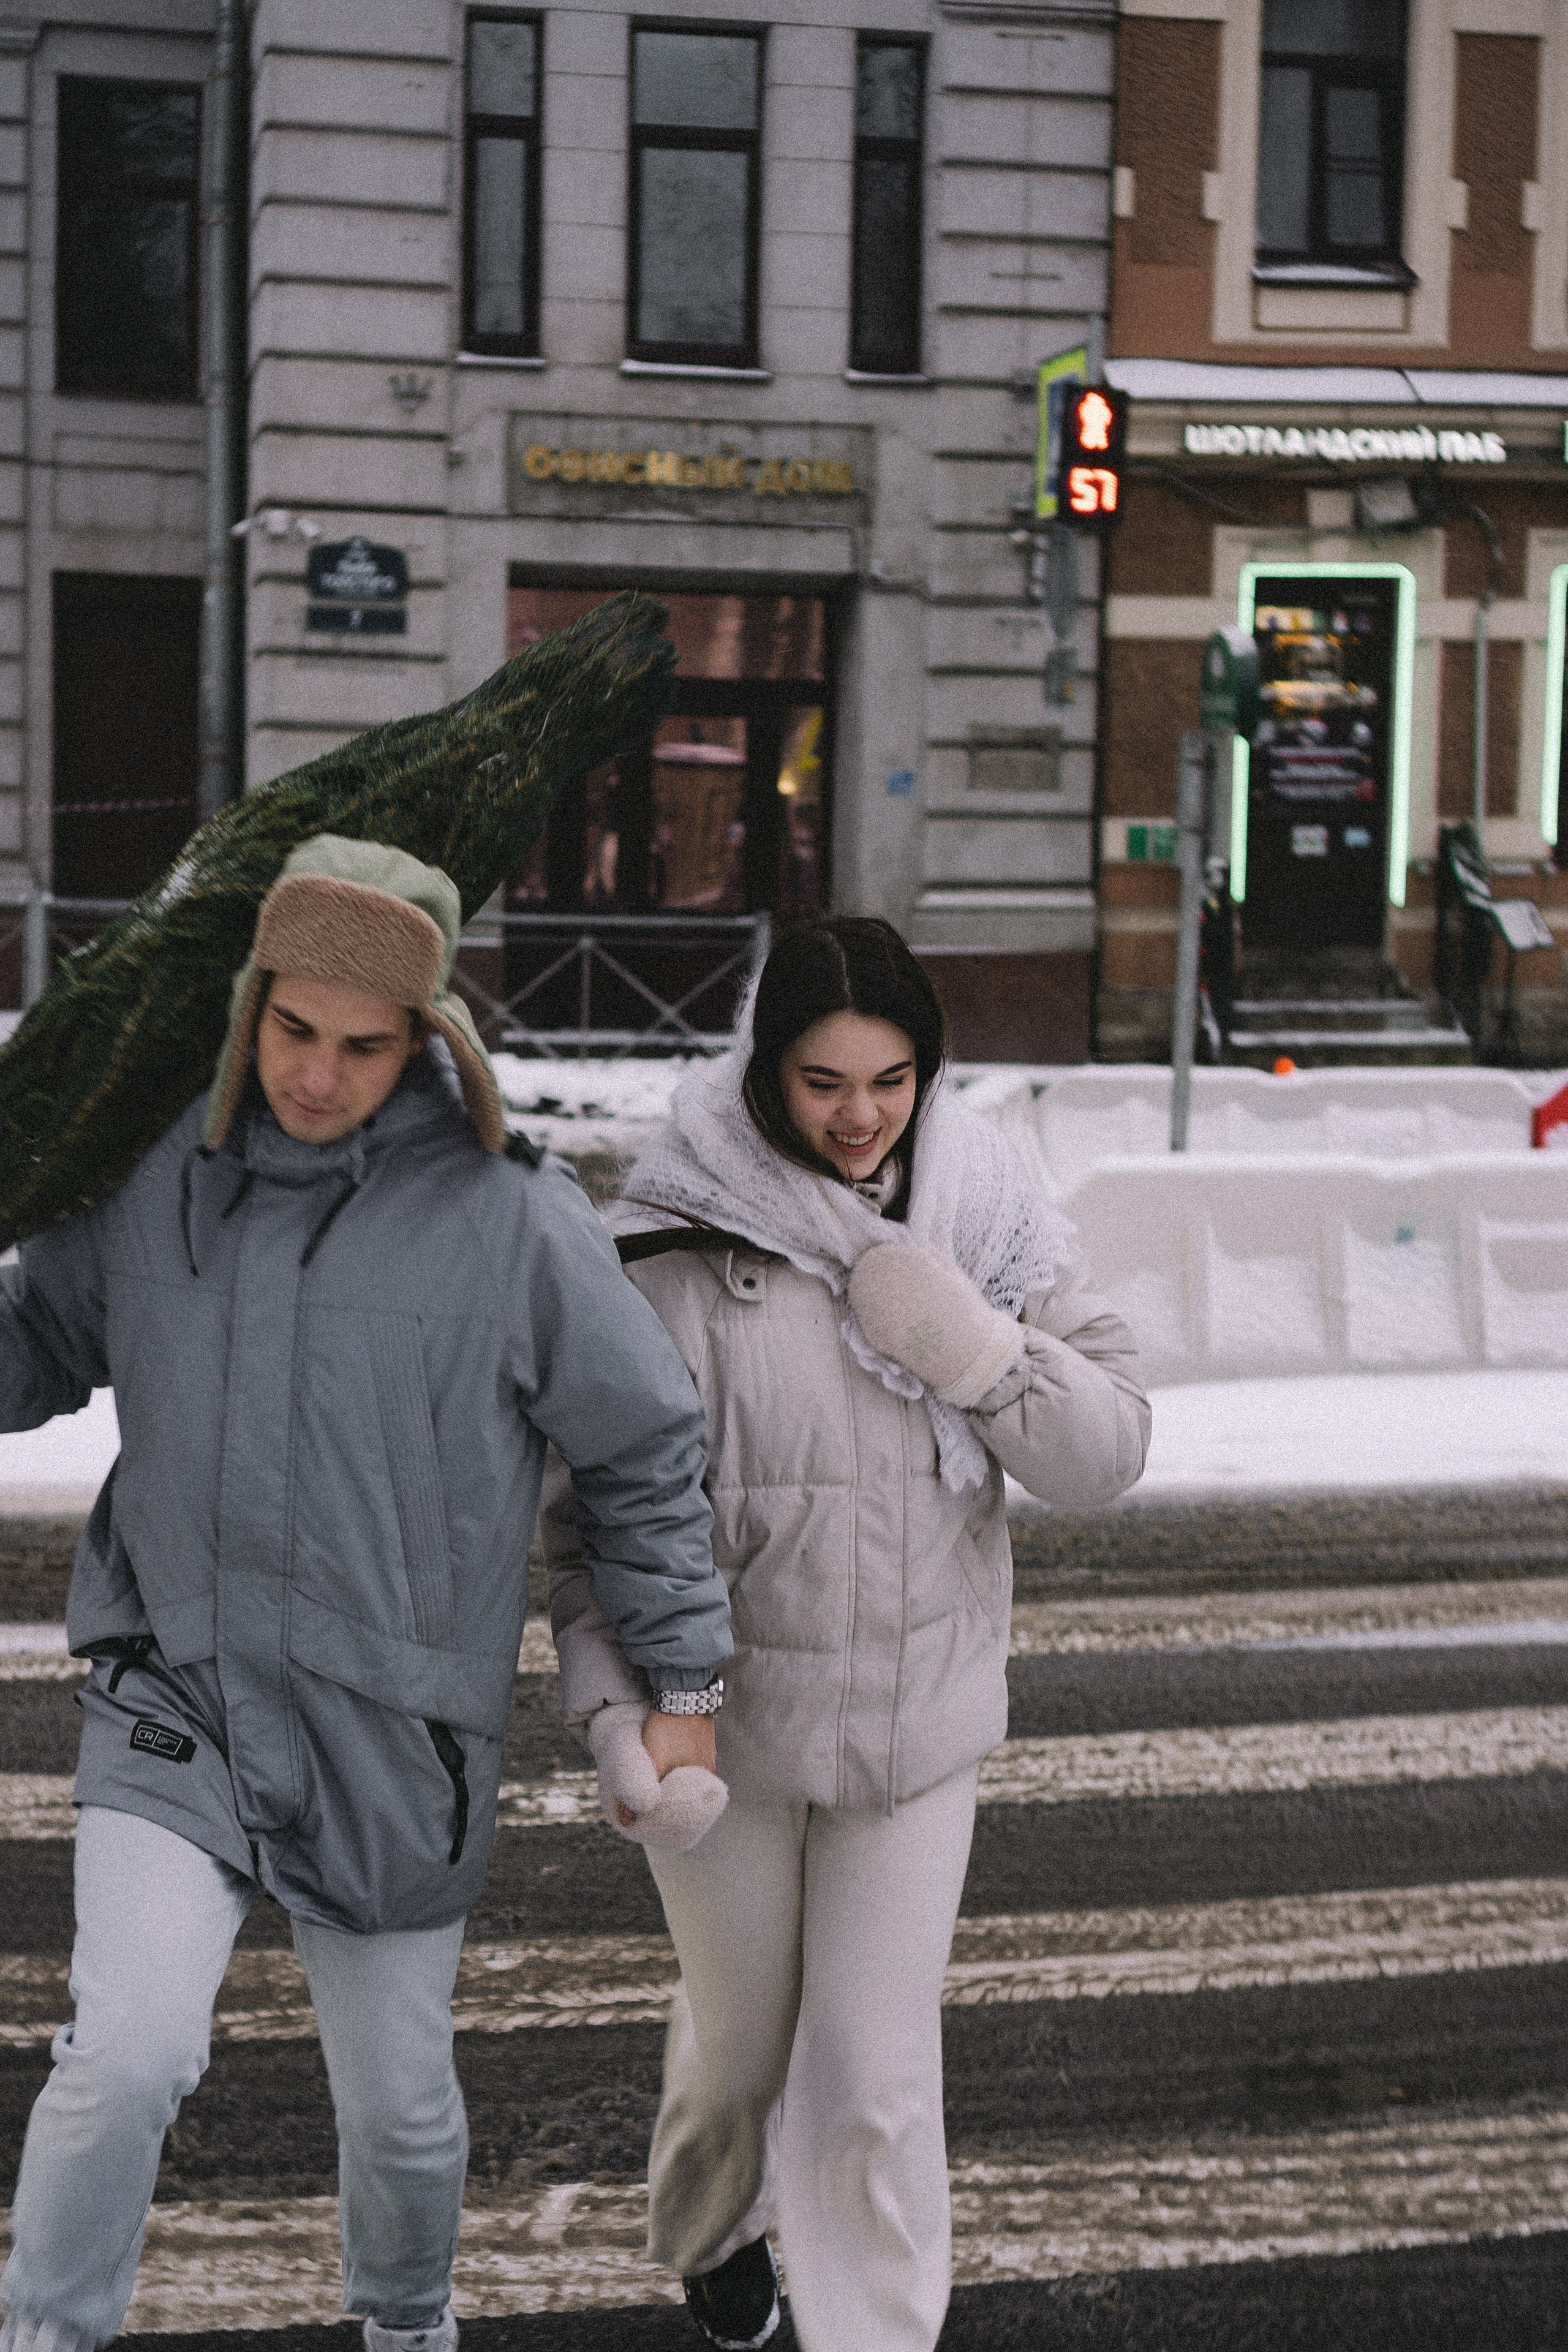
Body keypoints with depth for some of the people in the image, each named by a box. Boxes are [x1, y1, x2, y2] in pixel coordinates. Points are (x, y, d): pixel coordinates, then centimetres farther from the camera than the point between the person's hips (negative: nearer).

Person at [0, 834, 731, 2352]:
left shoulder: (511, 1216, -11)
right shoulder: (155, 1178, -2)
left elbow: (644, 1454, 0)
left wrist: (679, 1689, 3)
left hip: (398, 1737, -1)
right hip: (171, 1703, 1)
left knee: (399, 2101, 15)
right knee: (131, 2051, -18)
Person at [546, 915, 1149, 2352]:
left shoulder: (986, 1219, -5)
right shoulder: (678, 1244, -14)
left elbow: (1110, 1453, -4)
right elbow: (592, 1504, -9)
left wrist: (975, 1351, -20)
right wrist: (614, 1707, -19)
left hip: (919, 1720, 1)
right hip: (725, 1719, -1)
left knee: (877, 2078, -1)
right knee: (741, 2036, 19)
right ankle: (714, 2233, 52)